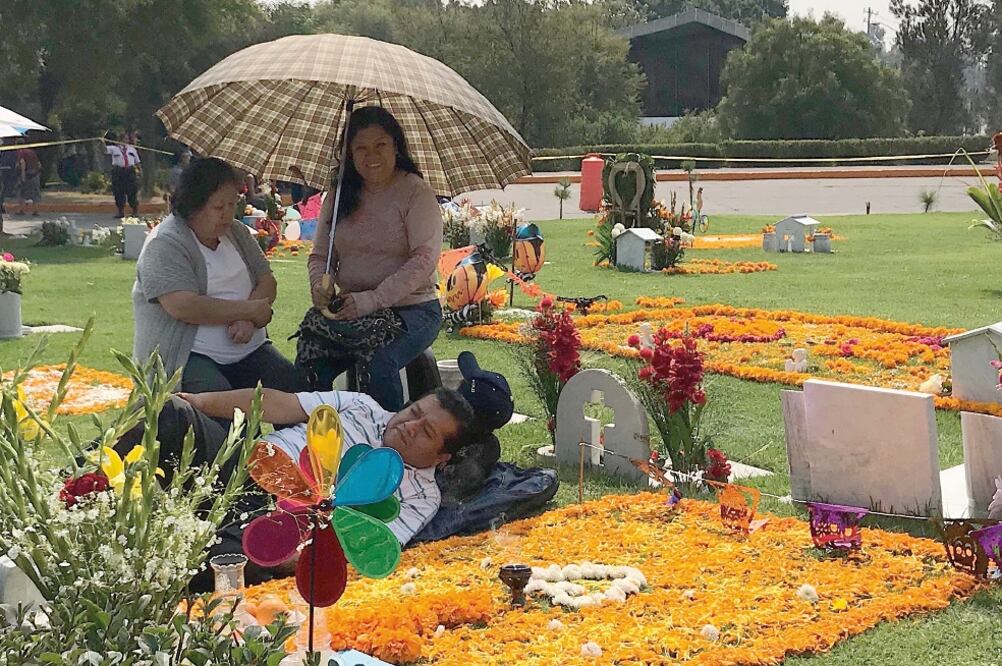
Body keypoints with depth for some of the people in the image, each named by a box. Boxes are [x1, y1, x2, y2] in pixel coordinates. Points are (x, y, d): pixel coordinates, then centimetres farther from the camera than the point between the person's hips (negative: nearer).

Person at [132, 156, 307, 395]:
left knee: (295, 388, -19)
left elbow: (267, 281, 10)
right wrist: (248, 310, -13)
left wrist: (247, 320, -12)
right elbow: (182, 306, -21)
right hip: (188, 356, -6)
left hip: (249, 349, 6)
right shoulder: (165, 243, -8)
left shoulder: (236, 231, 15)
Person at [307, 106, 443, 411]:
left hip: (411, 308, -4)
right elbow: (319, 255, 17)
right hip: (350, 310, 4)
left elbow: (425, 258, -15)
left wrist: (373, 299, -24)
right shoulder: (339, 197, 12)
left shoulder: (416, 192, -4)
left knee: (378, 363, -33)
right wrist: (320, 283, -9)